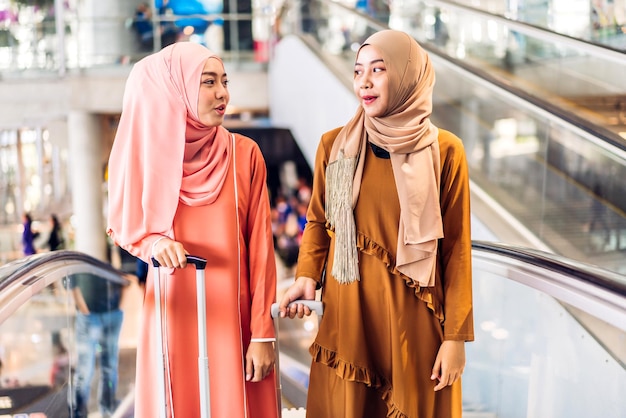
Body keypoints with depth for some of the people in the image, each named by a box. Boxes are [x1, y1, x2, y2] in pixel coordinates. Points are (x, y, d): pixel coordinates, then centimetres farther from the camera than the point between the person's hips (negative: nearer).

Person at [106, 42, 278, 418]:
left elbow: (260, 248, -4)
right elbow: (121, 226, 11)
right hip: (172, 314, 1)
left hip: (232, 316, 0)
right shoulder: (145, 151, -2)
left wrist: (263, 334, -7)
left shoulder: (244, 154, -4)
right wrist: (152, 242, -11)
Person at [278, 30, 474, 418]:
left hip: (413, 318, -1)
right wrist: (307, 278, -7)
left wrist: (457, 336, -7)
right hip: (346, 313, 2)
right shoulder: (335, 146, 1)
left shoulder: (445, 151, -5)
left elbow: (457, 248, -5)